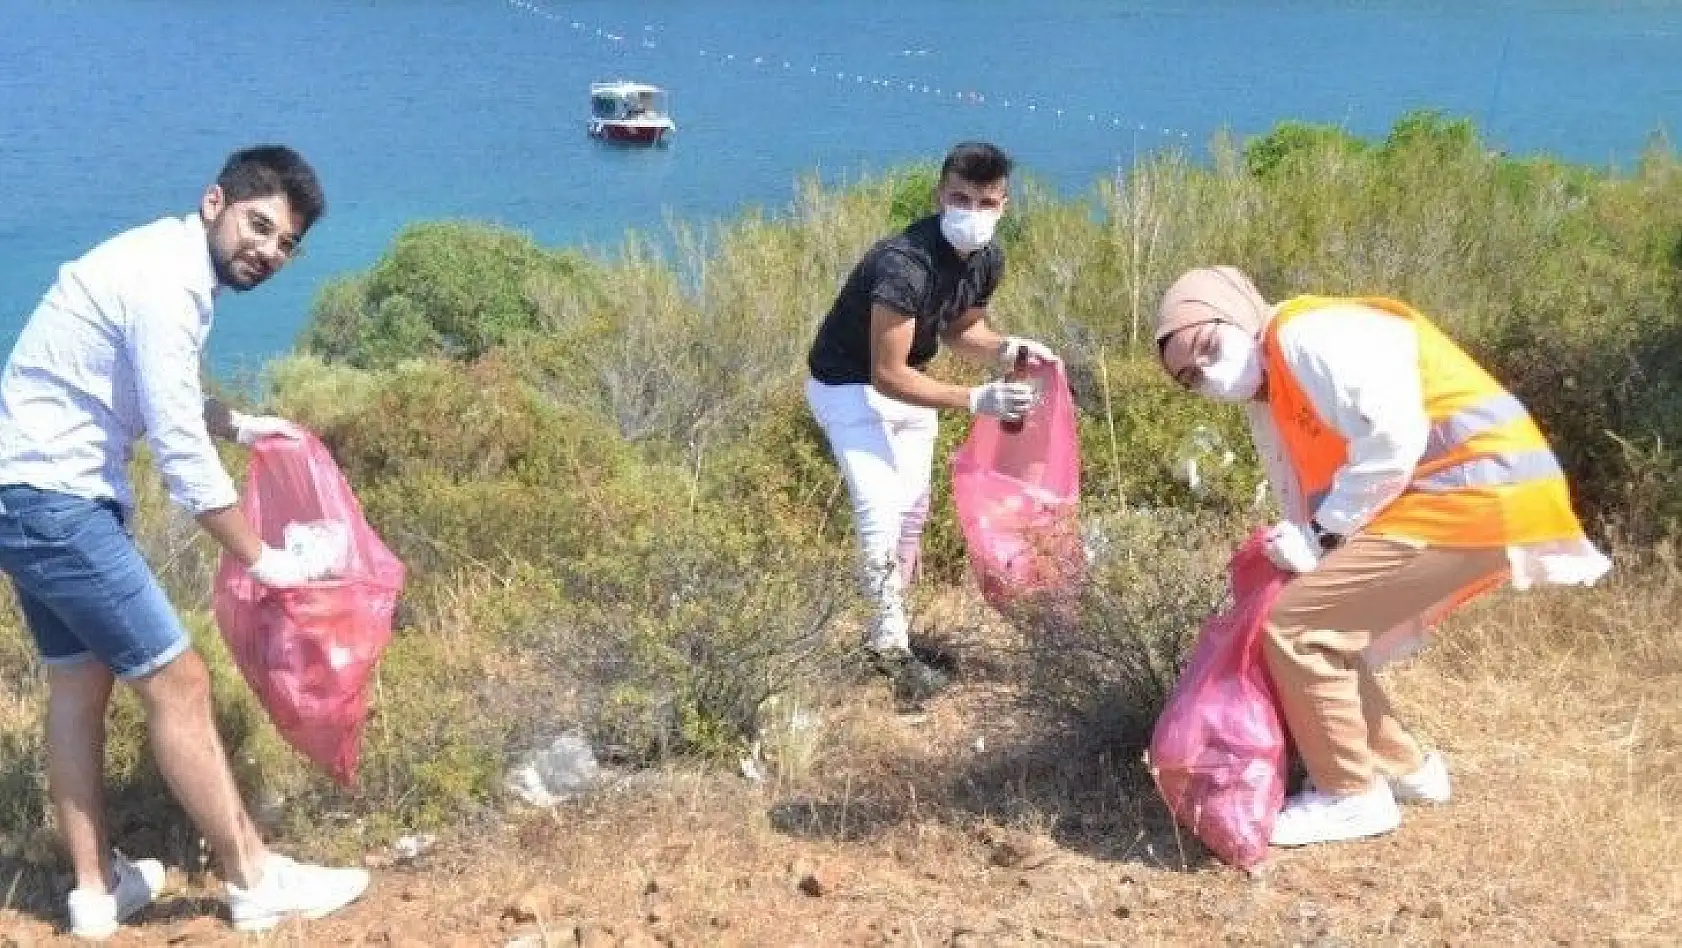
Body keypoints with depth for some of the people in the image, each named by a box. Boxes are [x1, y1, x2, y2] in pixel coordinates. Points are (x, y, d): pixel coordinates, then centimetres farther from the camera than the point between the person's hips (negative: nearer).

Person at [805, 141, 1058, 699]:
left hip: (905, 382, 9)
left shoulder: (987, 260, -11)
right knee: (881, 514, -17)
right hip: (850, 387, -8)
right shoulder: (904, 265, -36)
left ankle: (886, 631, 31)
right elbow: (887, 375, -34)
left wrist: (1006, 350, -13)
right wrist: (977, 400, -38)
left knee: (913, 512, 15)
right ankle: (892, 649, -4)